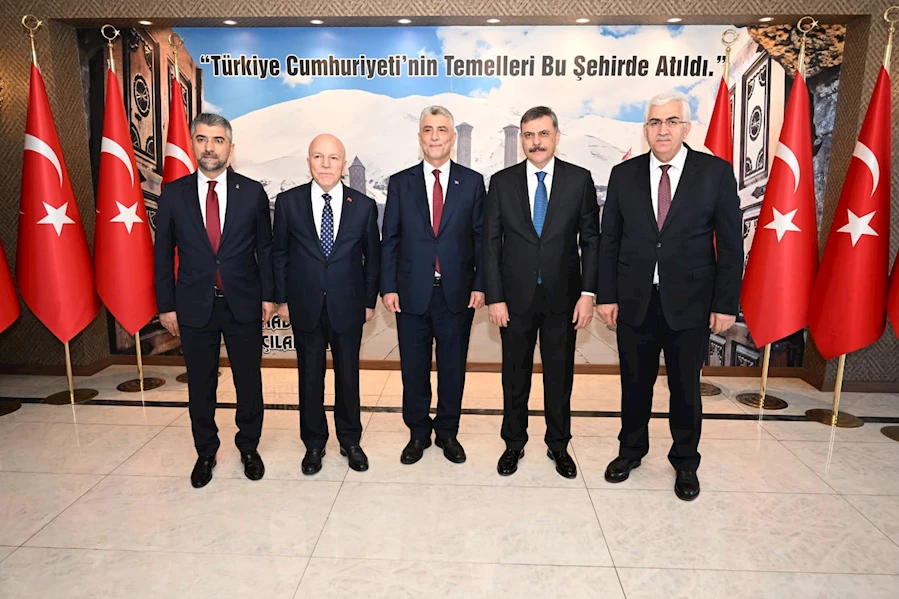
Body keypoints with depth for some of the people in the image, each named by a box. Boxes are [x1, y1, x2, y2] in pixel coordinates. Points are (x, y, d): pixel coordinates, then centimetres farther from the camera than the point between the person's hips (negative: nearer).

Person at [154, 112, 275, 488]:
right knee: (200, 385, 12)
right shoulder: (173, 194, 1)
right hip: (194, 306, 1)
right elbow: (163, 253, 4)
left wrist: (268, 296, -1)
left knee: (249, 380, 10)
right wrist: (166, 305, 2)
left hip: (243, 304, 0)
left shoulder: (252, 192, -1)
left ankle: (249, 447, 31)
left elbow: (265, 248, 3)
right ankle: (205, 452, 32)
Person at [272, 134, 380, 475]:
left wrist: (369, 301, 3)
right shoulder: (288, 202, -2)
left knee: (348, 375, 12)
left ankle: (350, 440, 30)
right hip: (305, 306, 0)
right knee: (310, 377, 11)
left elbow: (372, 256, 4)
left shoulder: (364, 206, -2)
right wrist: (282, 299, 2)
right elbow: (279, 253, 4)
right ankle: (314, 443, 29)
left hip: (348, 306, 0)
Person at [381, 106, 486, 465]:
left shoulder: (472, 182, 4)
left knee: (453, 367, 11)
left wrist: (480, 285, -4)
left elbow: (480, 237, 3)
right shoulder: (400, 183, 4)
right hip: (412, 293, 0)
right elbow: (389, 239, 3)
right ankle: (418, 433, 29)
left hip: (458, 293, 0)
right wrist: (388, 287, -3)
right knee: (414, 368, 10)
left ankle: (448, 432, 30)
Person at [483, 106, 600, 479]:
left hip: (563, 297, 0)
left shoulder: (580, 180, 0)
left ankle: (558, 445, 31)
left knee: (560, 375, 12)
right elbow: (491, 243, 0)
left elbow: (590, 239, 0)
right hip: (515, 297, 0)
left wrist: (588, 293, -7)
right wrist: (494, 297, -6)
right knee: (515, 375, 12)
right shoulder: (501, 182, 0)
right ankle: (514, 444, 30)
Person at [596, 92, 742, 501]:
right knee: (635, 383, 13)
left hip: (689, 304, -1)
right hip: (634, 301, 1)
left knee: (685, 387, 12)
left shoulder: (716, 172, -2)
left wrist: (726, 304, -6)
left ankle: (685, 461, 33)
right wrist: (606, 296, -1)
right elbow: (609, 240, 4)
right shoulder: (624, 174, 3)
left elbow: (730, 244, -2)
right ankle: (631, 449, 36)